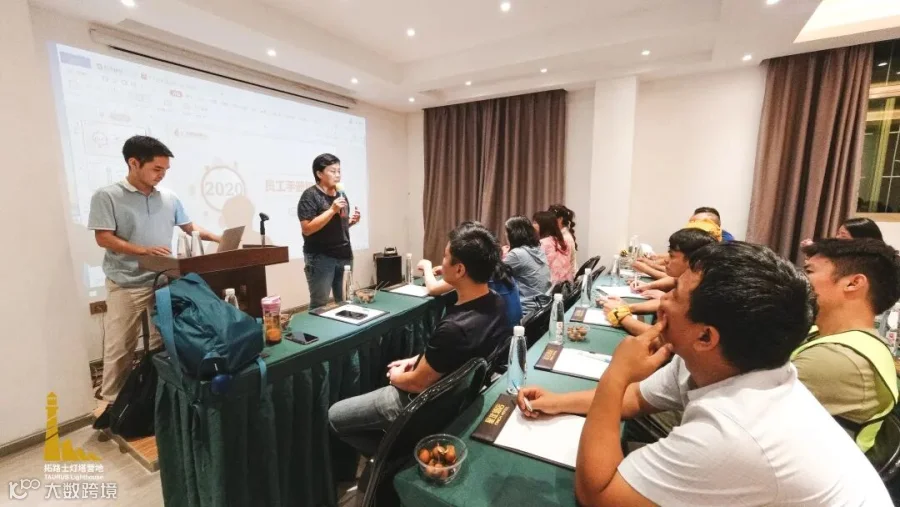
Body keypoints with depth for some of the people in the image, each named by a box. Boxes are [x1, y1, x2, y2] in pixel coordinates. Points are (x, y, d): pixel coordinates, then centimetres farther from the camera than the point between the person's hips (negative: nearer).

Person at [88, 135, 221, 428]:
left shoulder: (169, 198, 4)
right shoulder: (107, 196, -7)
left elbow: (190, 228, 13)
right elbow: (104, 238, -11)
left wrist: (219, 239, 0)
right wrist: (144, 251, -25)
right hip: (126, 285, -3)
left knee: (164, 342, 12)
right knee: (119, 347, 7)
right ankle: (110, 400, 26)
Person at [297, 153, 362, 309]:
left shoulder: (341, 195, 13)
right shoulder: (310, 195, -8)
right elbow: (307, 229, -17)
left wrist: (352, 221, 2)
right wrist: (332, 210, -21)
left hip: (344, 255, 7)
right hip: (320, 258, -6)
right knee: (320, 305, 1)